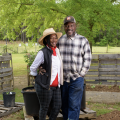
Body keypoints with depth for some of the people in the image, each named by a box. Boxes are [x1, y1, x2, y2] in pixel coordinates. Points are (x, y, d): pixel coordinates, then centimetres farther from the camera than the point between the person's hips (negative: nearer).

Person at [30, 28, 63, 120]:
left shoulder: (57, 51, 7)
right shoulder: (43, 53, -14)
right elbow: (33, 68, -7)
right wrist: (39, 78, 3)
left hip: (56, 86, 7)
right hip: (44, 86, -6)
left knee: (58, 106, 10)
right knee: (44, 108, 6)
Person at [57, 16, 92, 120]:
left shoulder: (83, 40, -4)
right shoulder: (60, 40, 5)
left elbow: (87, 59, -1)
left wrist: (81, 74, -4)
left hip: (76, 79, -3)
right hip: (63, 79, 4)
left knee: (74, 105, -5)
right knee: (64, 104, 13)